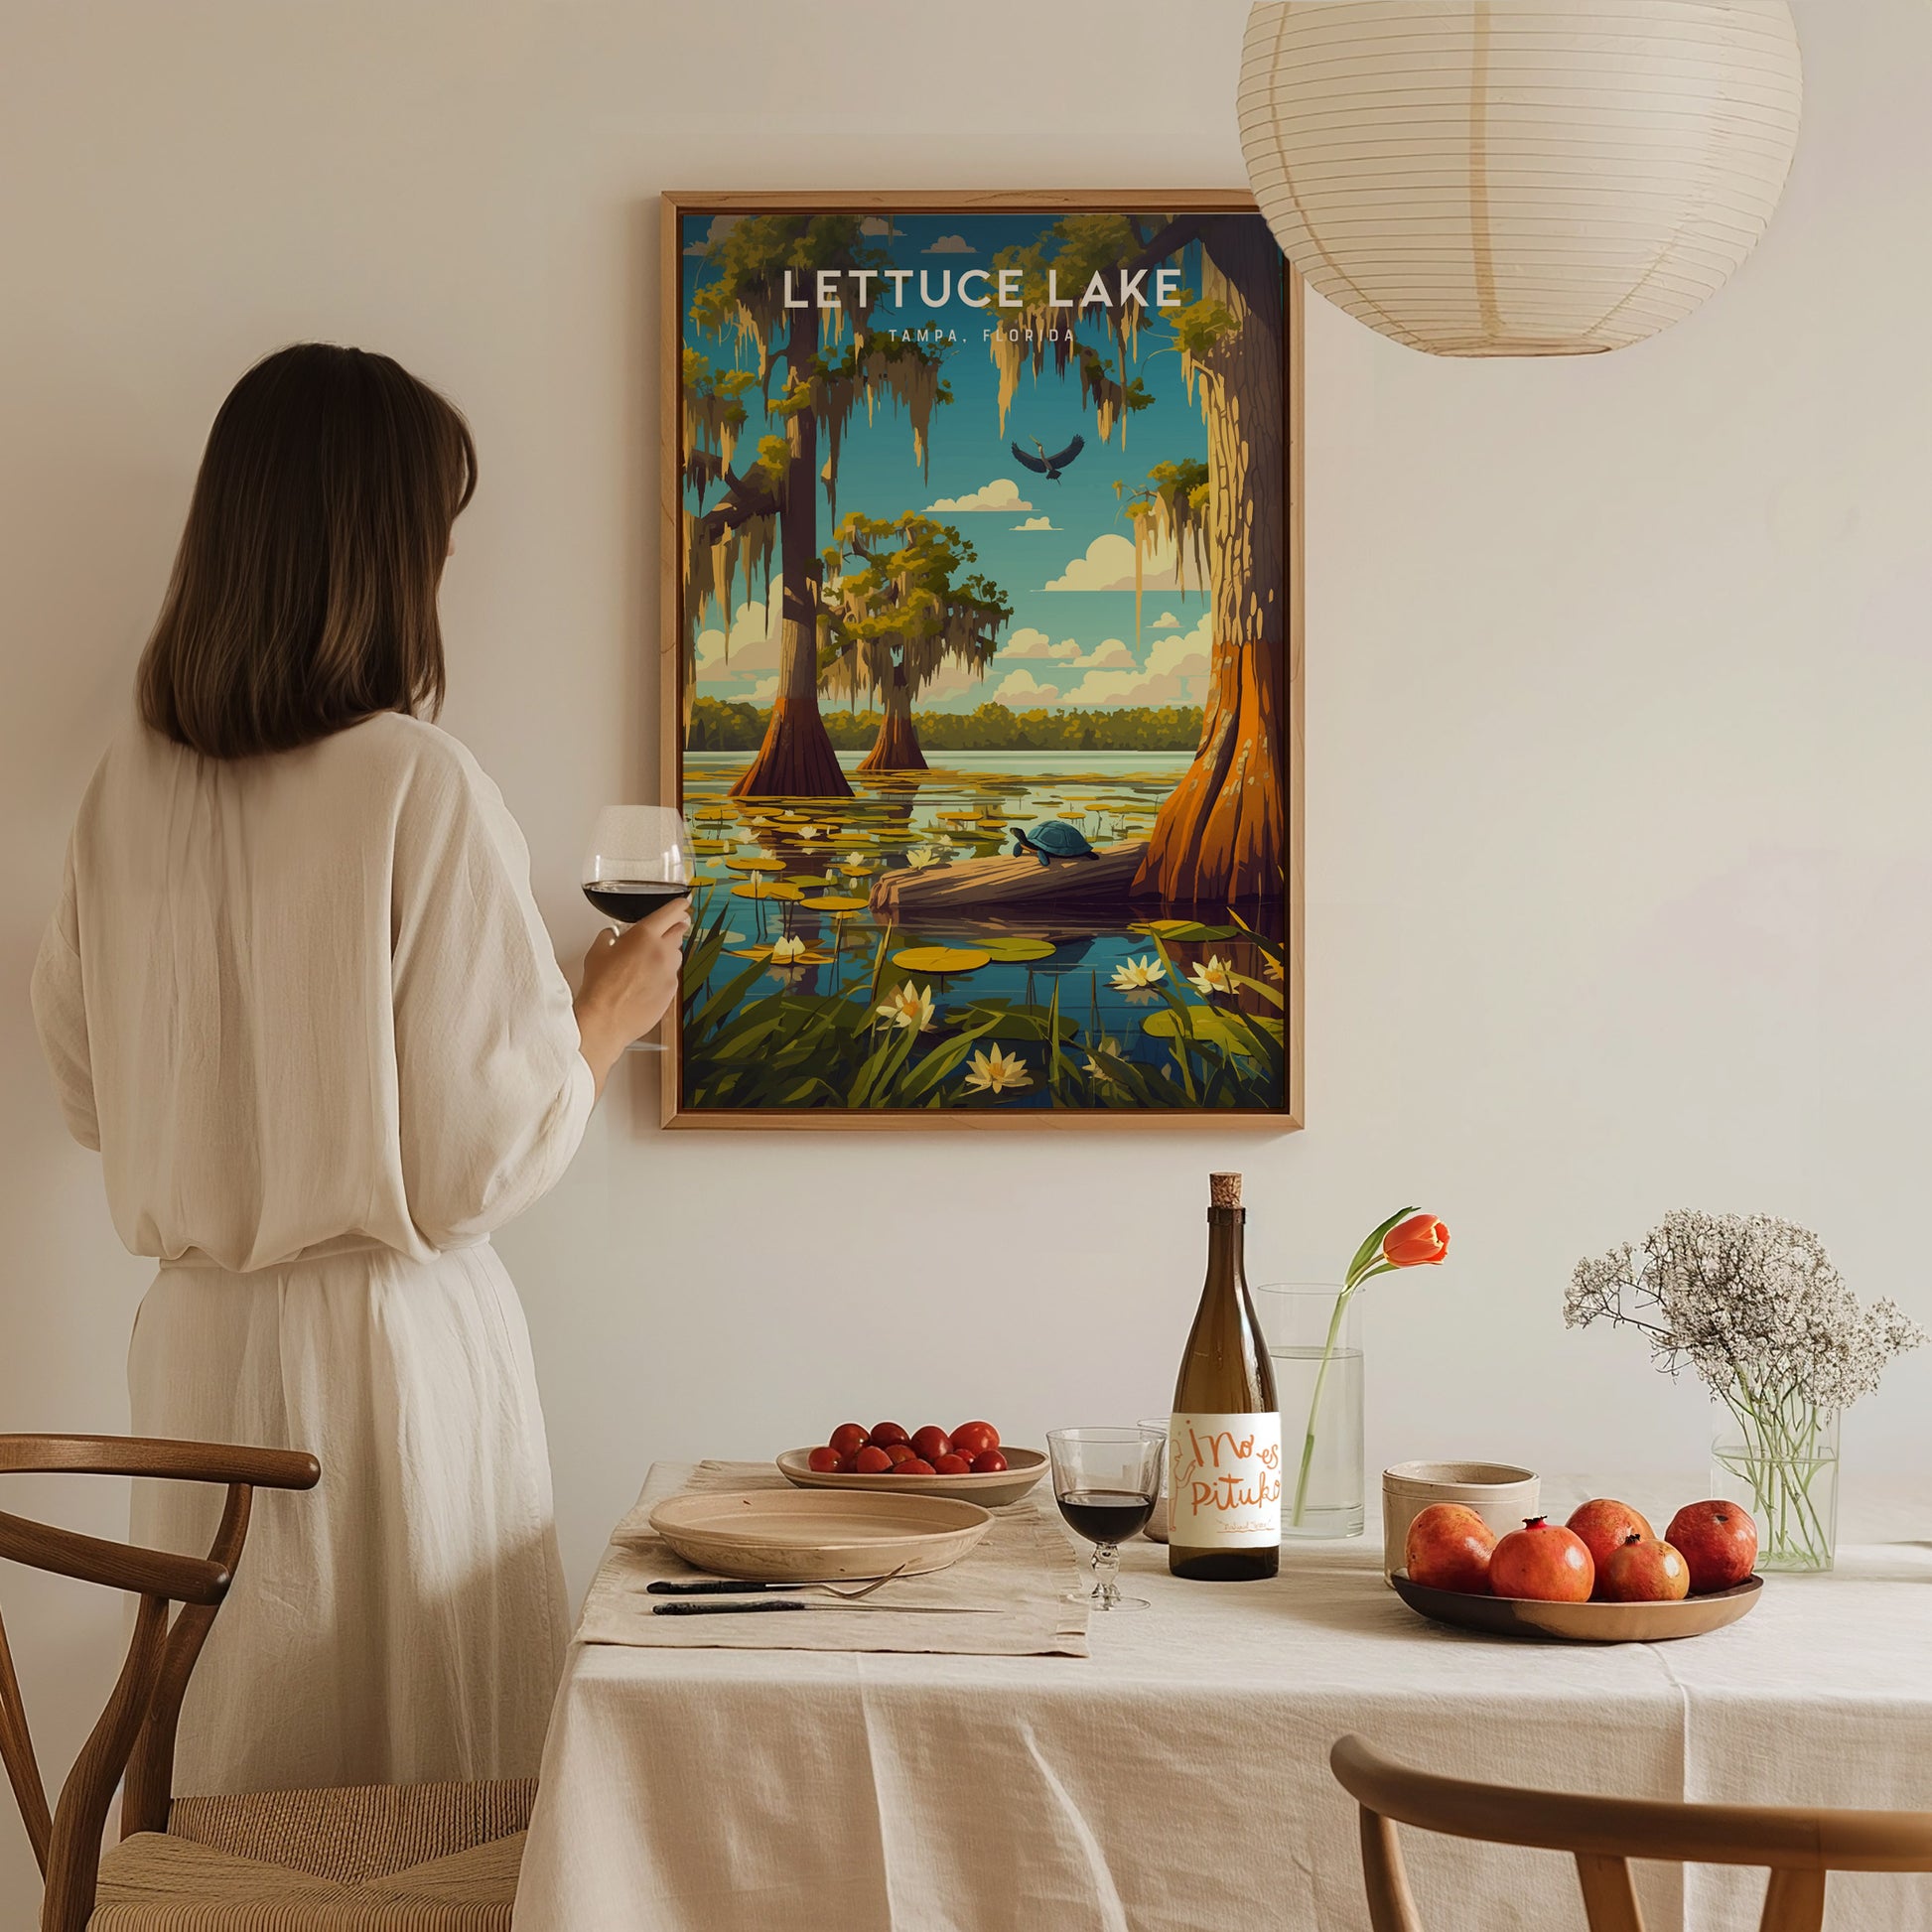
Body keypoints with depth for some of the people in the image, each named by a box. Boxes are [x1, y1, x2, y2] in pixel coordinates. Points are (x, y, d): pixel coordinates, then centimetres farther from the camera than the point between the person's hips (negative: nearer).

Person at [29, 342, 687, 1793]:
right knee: (433, 1827, 7)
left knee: (233, 1776, 16)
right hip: (390, 1343, -6)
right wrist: (608, 1016, 3)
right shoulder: (421, 787, -16)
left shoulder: (132, 785, 0)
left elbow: (89, 1093, 11)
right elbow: (485, 1156, -14)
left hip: (196, 1343, 6)